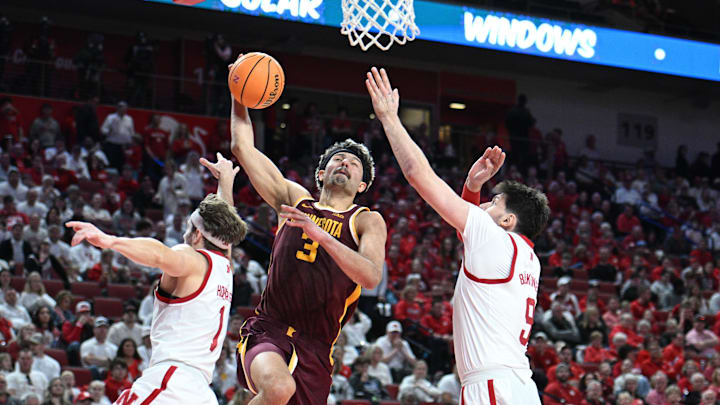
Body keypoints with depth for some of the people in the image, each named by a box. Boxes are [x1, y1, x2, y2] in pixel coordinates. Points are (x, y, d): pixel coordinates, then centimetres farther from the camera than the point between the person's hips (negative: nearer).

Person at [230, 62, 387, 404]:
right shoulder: (295, 199, 13)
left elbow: (372, 276, -15)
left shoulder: (368, 222, 5)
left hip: (314, 349, 1)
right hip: (267, 331, -1)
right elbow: (243, 147, 15)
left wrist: (322, 236, -26)